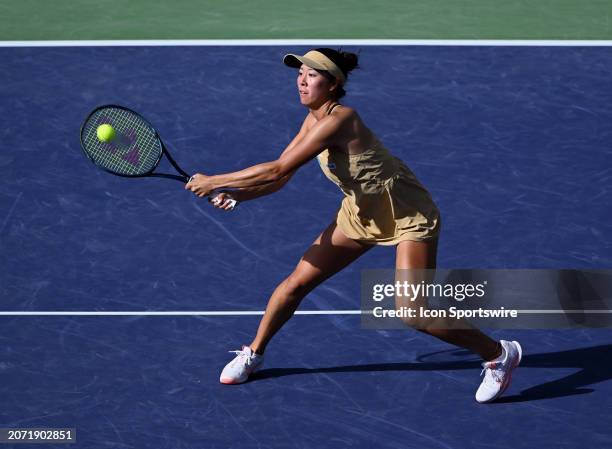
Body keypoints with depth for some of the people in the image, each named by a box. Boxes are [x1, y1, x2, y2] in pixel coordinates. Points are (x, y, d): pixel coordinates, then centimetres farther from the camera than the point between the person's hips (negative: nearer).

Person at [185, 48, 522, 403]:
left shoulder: (339, 121, -30)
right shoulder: (313, 120, -3)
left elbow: (278, 170, -31)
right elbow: (278, 177, 1)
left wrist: (214, 182, -24)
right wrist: (234, 195, -16)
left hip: (408, 215, -8)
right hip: (361, 212, 8)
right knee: (297, 283, 4)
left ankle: (500, 354, 2)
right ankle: (254, 353, 25)